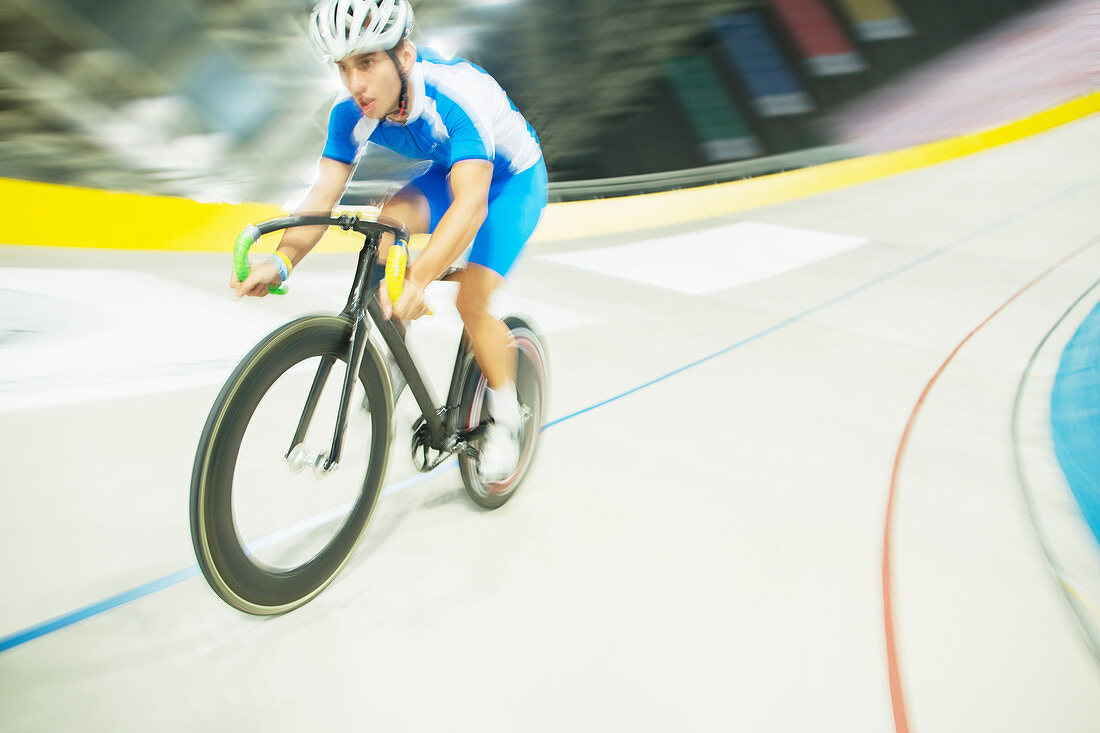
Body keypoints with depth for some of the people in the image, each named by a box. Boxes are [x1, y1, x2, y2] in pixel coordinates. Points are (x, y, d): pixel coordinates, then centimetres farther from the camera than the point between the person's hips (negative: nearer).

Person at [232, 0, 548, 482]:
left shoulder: (457, 97, -38)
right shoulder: (353, 114, -19)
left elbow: (471, 203, -50)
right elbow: (323, 196, -24)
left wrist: (418, 278, -65)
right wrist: (281, 260, -43)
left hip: (512, 178, -5)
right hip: (446, 175, 6)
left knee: (471, 300, -20)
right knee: (392, 218, -24)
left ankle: (506, 419, 3)